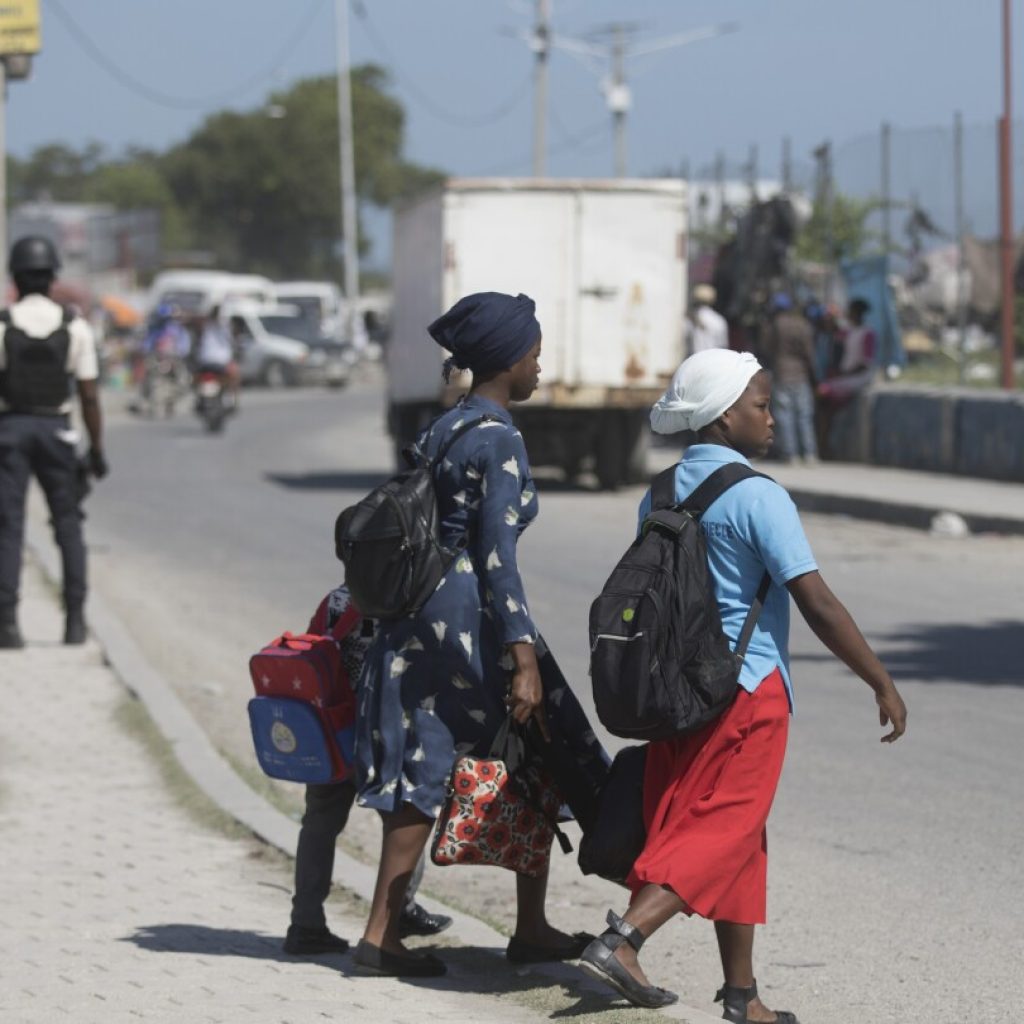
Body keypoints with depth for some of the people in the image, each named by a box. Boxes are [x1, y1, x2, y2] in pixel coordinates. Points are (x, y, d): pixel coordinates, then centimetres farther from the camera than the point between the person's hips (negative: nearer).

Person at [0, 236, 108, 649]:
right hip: (56, 429, 1)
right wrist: (97, 448, 5)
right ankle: (75, 618, 10)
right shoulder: (75, 327, -4)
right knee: (68, 525, 12)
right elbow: (89, 395, -3)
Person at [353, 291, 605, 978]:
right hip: (472, 614, -8)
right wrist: (523, 658, -21)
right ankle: (531, 930, 11)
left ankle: (382, 932, 4)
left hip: (417, 611, 8)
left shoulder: (440, 430, 13)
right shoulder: (499, 441, -13)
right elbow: (497, 556, -19)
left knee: (423, 768, 7)